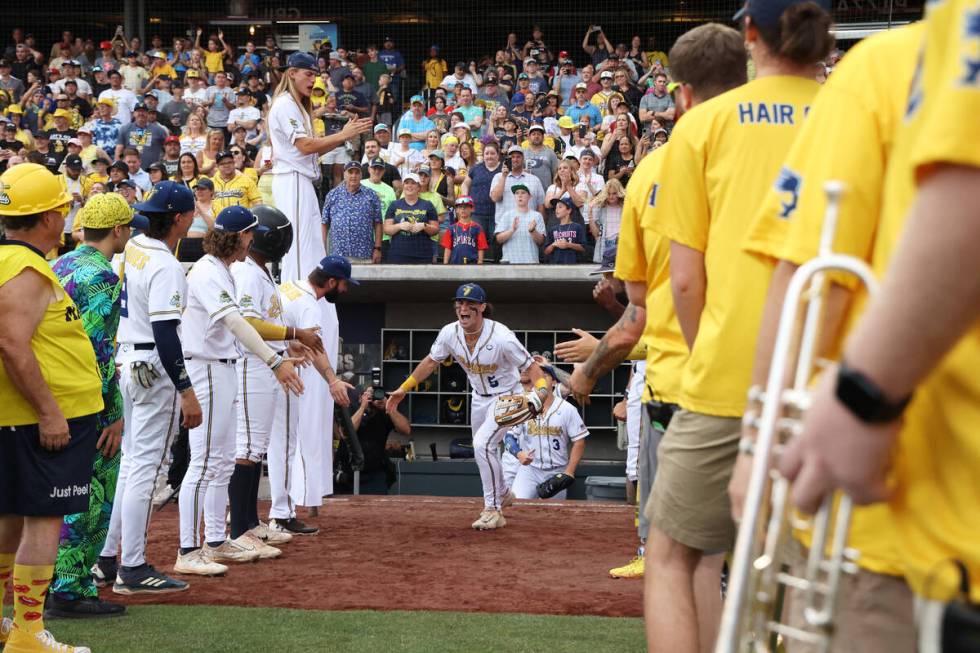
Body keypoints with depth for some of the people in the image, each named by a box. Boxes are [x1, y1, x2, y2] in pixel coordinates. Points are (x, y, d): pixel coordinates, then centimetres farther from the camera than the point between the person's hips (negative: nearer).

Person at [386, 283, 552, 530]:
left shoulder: (501, 337, -30)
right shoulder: (449, 333, -14)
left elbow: (530, 366, -23)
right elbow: (431, 361, 3)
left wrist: (540, 391, -41)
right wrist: (404, 389, 3)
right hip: (479, 398, 7)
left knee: (482, 444, -24)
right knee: (483, 449, 22)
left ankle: (493, 510, -13)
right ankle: (502, 494, 51)